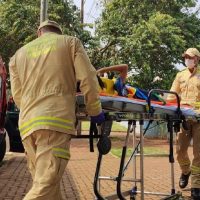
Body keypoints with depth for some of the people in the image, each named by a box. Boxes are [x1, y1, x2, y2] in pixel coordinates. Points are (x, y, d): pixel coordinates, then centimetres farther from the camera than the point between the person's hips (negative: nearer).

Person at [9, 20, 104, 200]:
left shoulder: (19, 54, 22)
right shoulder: (71, 42, 13)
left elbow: (17, 96, 19)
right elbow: (88, 79, 3)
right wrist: (95, 111, 15)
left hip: (27, 124, 5)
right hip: (56, 120, -5)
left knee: (45, 184, 11)